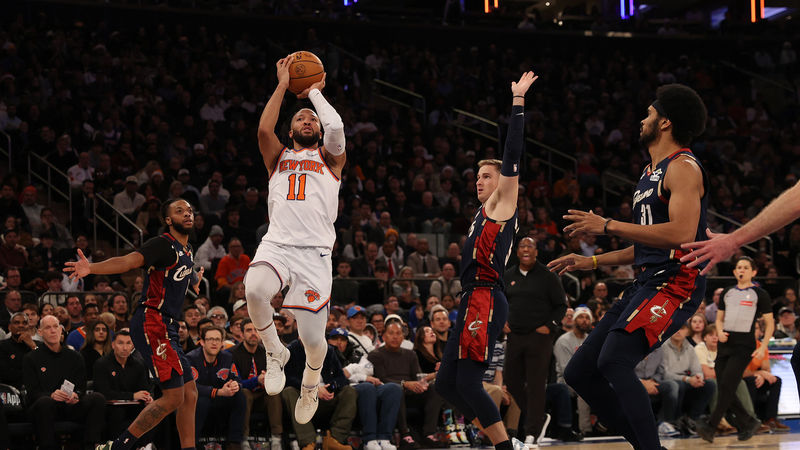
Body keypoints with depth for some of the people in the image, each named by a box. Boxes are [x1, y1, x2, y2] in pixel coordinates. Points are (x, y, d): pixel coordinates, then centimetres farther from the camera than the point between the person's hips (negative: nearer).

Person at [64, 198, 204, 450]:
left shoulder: (187, 250, 18)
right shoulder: (163, 245, -10)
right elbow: (129, 261, -27)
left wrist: (194, 279, 64)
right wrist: (92, 268, -44)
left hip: (167, 329, 10)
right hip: (151, 323, -10)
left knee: (190, 395, 11)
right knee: (173, 398, -13)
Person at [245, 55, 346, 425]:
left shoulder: (329, 159, 18)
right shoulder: (279, 158, 23)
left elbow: (336, 126, -3)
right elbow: (263, 130, 2)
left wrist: (315, 92, 12)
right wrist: (283, 85, 8)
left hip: (315, 250, -1)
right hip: (277, 243, 1)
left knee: (313, 339, -7)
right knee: (254, 290, -34)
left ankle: (311, 382, 29)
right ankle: (274, 353, -6)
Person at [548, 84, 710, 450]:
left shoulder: (683, 168, -8)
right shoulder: (651, 173, 23)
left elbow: (682, 234, -23)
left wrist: (608, 226, -19)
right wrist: (590, 262, 24)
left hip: (676, 282, -10)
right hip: (648, 282, 10)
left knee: (614, 361, -29)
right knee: (579, 373, 5)